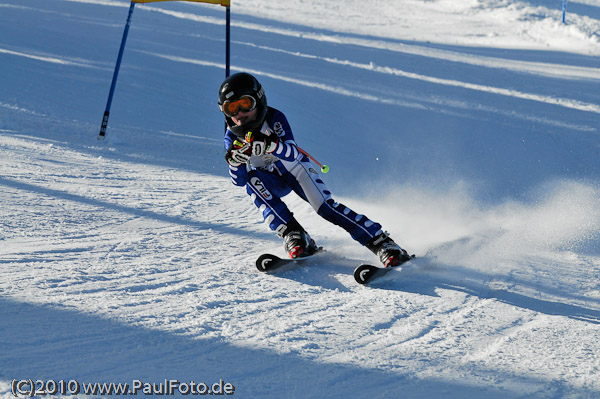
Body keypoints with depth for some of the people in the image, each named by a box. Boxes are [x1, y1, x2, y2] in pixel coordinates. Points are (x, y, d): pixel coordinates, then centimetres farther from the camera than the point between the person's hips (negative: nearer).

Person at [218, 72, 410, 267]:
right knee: (251, 179, -30)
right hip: (272, 180, 3)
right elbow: (239, 180, -21)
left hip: (295, 169, -3)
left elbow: (294, 155, -38)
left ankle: (381, 243, -23)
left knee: (326, 206, -23)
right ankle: (293, 234, -31)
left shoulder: (274, 118, -26)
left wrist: (270, 145, -58)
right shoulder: (232, 138, -17)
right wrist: (234, 161, -42)